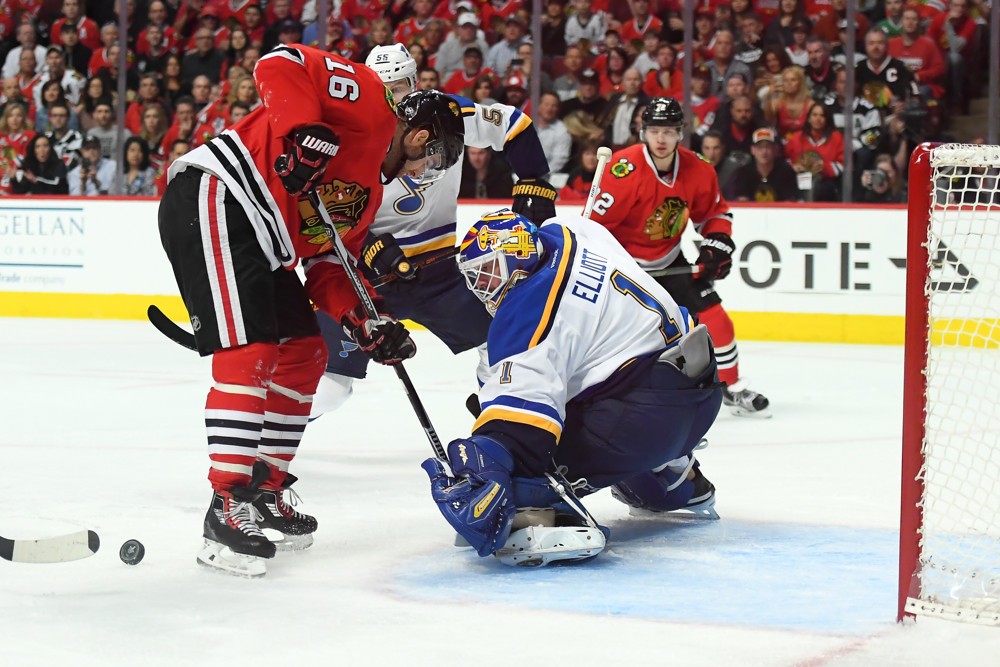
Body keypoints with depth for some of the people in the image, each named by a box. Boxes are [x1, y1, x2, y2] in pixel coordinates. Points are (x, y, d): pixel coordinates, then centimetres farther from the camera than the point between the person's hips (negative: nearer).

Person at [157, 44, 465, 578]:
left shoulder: (370, 190, 24)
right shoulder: (369, 102, -2)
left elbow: (326, 264, 21)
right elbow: (280, 64, -14)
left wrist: (363, 323, 6)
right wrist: (304, 133, -26)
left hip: (260, 243, 11)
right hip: (212, 200, -11)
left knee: (304, 353, 13)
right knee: (249, 353, -17)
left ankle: (265, 493, 21)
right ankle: (228, 508, -16)